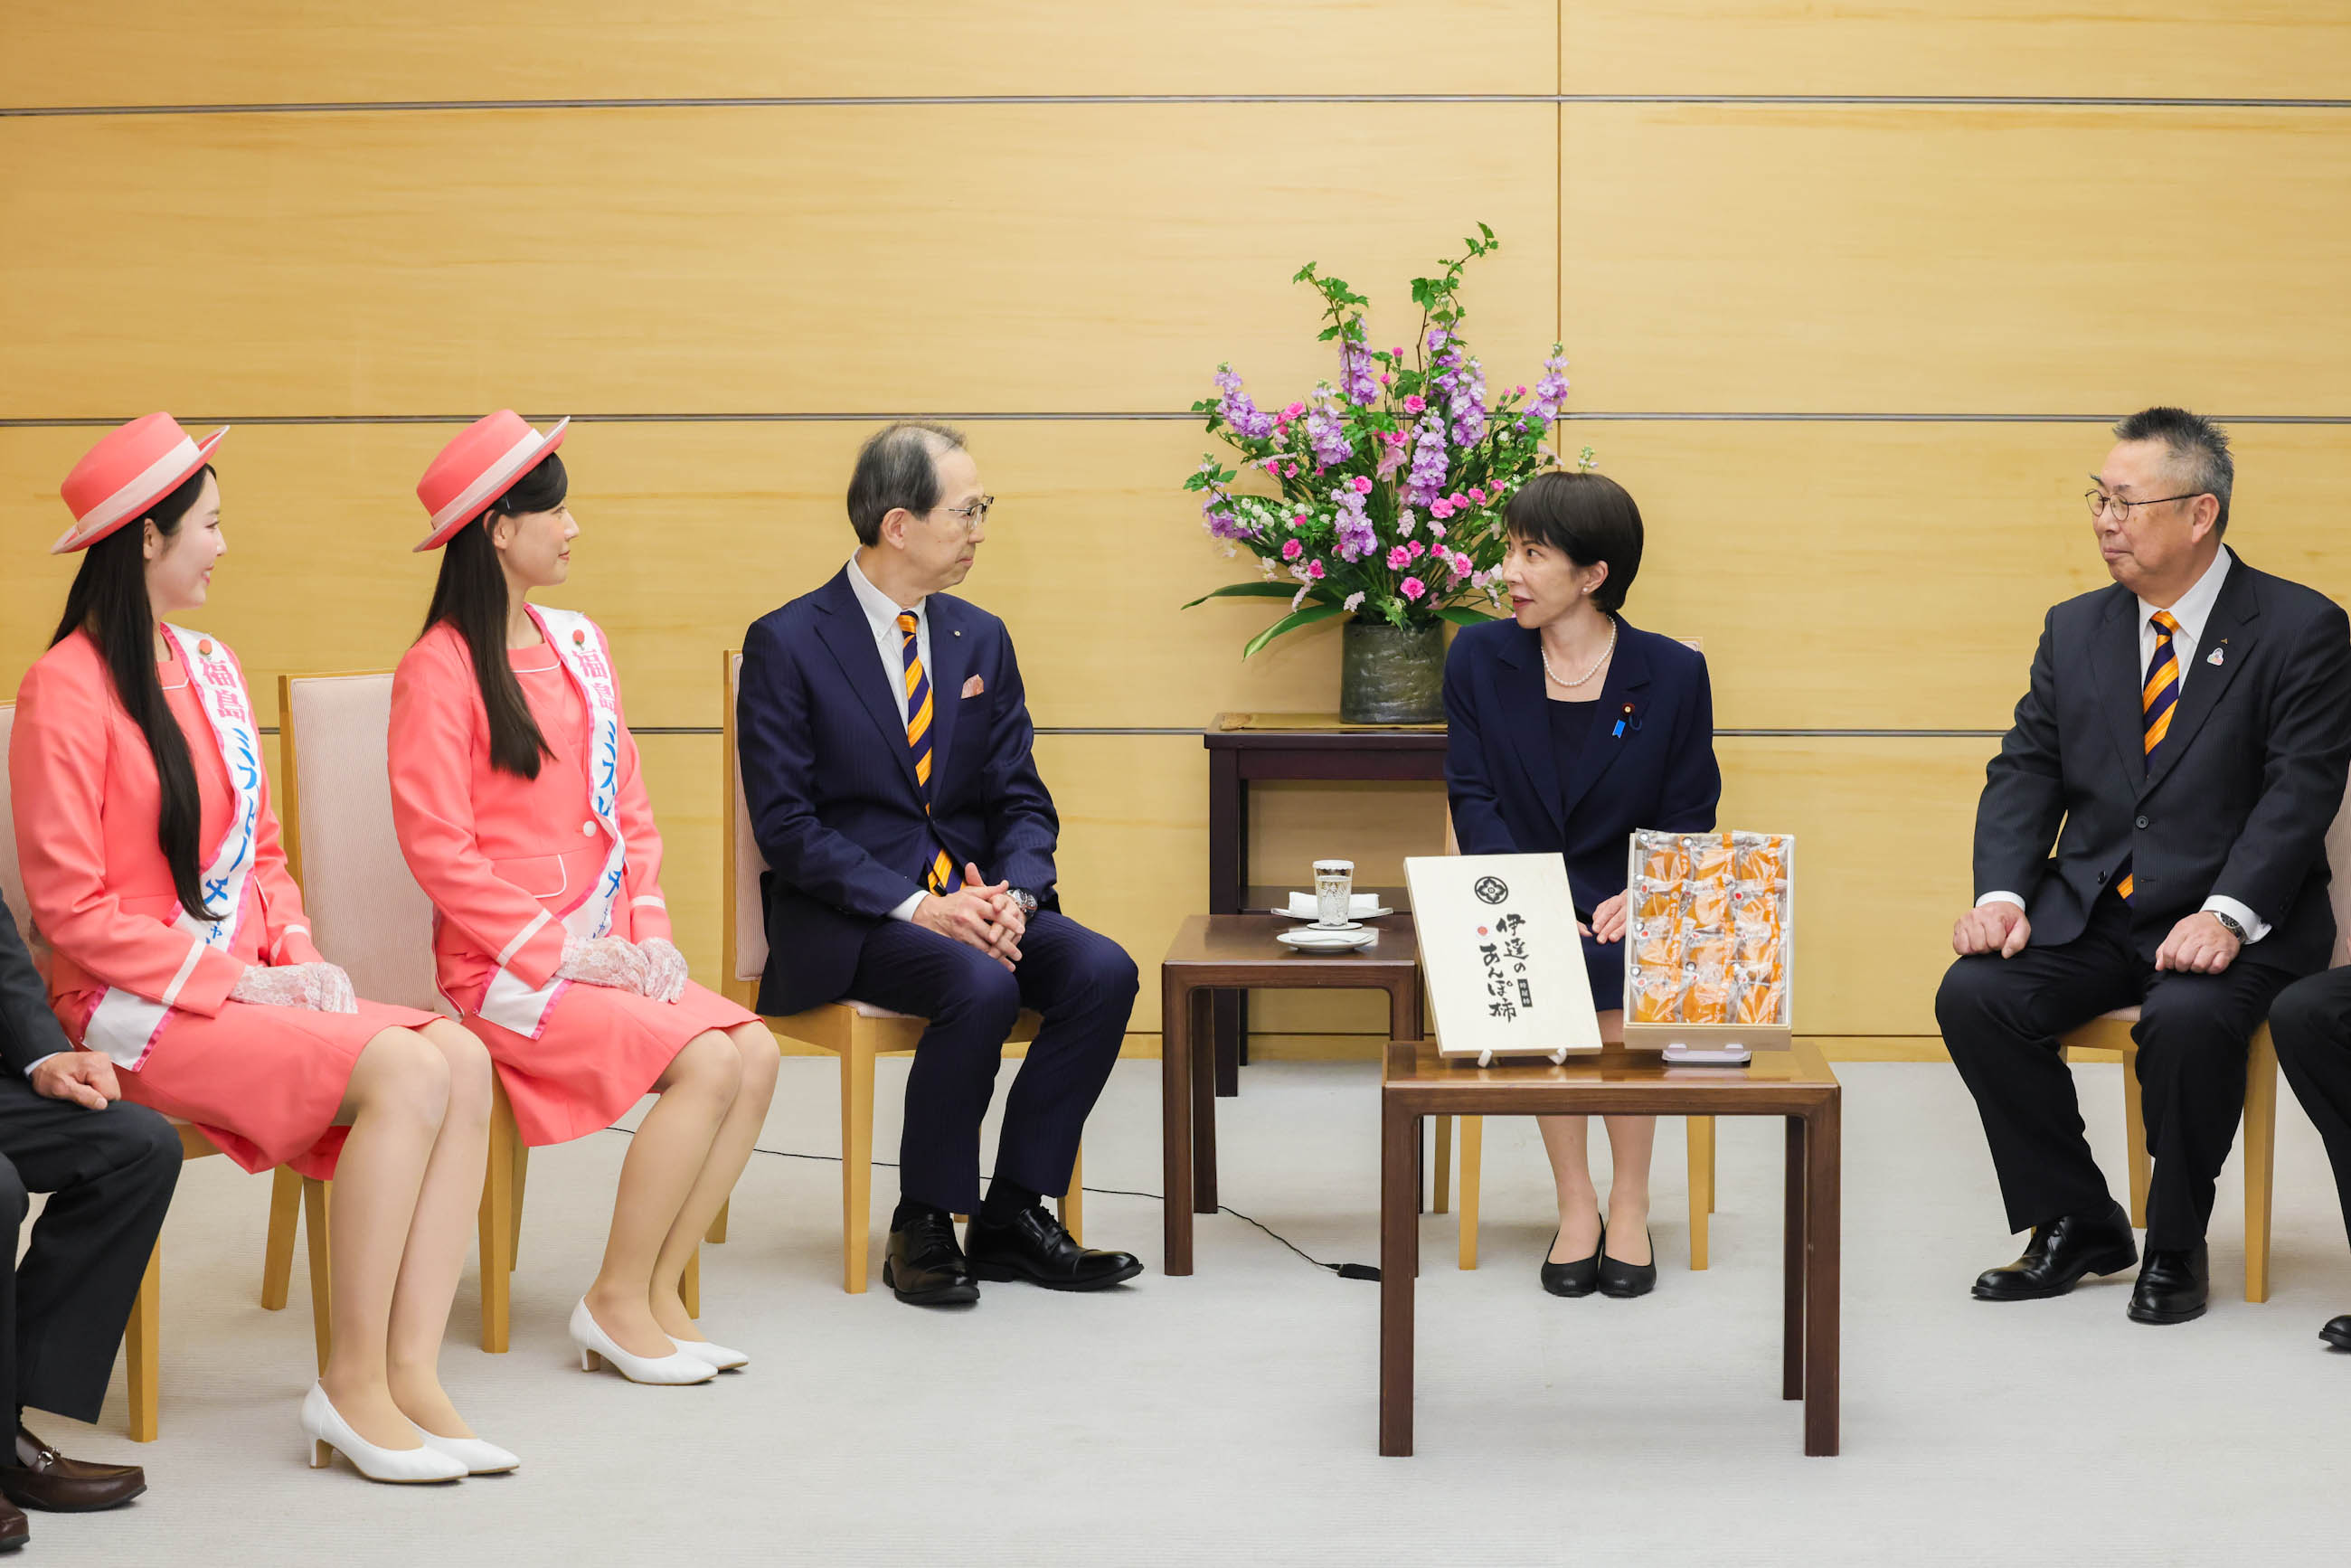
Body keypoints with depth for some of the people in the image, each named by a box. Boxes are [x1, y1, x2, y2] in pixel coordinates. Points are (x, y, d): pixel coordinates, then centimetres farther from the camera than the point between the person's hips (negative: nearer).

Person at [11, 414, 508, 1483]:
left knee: (463, 1062, -17)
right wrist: (236, 981, -15)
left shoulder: (209, 665, 15)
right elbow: (72, 910, -12)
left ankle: (410, 1376, -20)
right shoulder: (68, 688, -9)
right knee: (404, 1071, -27)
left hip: (245, 987, 7)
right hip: (138, 1007, -7)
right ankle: (352, 1385, -18)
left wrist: (297, 955, 1)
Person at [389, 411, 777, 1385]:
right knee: (705, 1063, -23)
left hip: (605, 950, 7)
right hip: (507, 966, -7)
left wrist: (646, 930, 2)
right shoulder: (441, 669, -8)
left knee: (756, 1052, -13)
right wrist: (560, 951, -16)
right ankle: (615, 1304, -9)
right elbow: (438, 849, -13)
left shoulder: (578, 645, 15)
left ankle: (659, 1291, -5)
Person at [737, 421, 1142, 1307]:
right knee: (982, 987, -33)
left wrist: (1014, 895, -12)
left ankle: (1012, 1215, -11)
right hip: (849, 919, -6)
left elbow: (1022, 799, 11)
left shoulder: (981, 640, 12)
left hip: (971, 896, 6)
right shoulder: (787, 644, -6)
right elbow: (786, 824, -11)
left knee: (1103, 971, -21)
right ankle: (924, 1226, -15)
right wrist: (913, 905, -22)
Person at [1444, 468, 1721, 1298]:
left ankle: (1629, 1204, -15)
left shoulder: (1672, 673, 1)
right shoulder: (1478, 659, 4)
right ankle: (1576, 1205, -16)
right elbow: (1473, 799, -1)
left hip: (1627, 906, 0)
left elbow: (1689, 819, 2)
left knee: (1617, 972, -32)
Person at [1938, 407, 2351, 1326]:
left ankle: (2176, 1246, -10)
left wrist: (2227, 915, -26)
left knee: (2188, 1020, -35)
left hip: (2230, 923, -5)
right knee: (1974, 995, -20)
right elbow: (2025, 770, 7)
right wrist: (2002, 894, -11)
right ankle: (2076, 1227, -2)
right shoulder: (2075, 631, 12)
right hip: (2089, 908, 5)